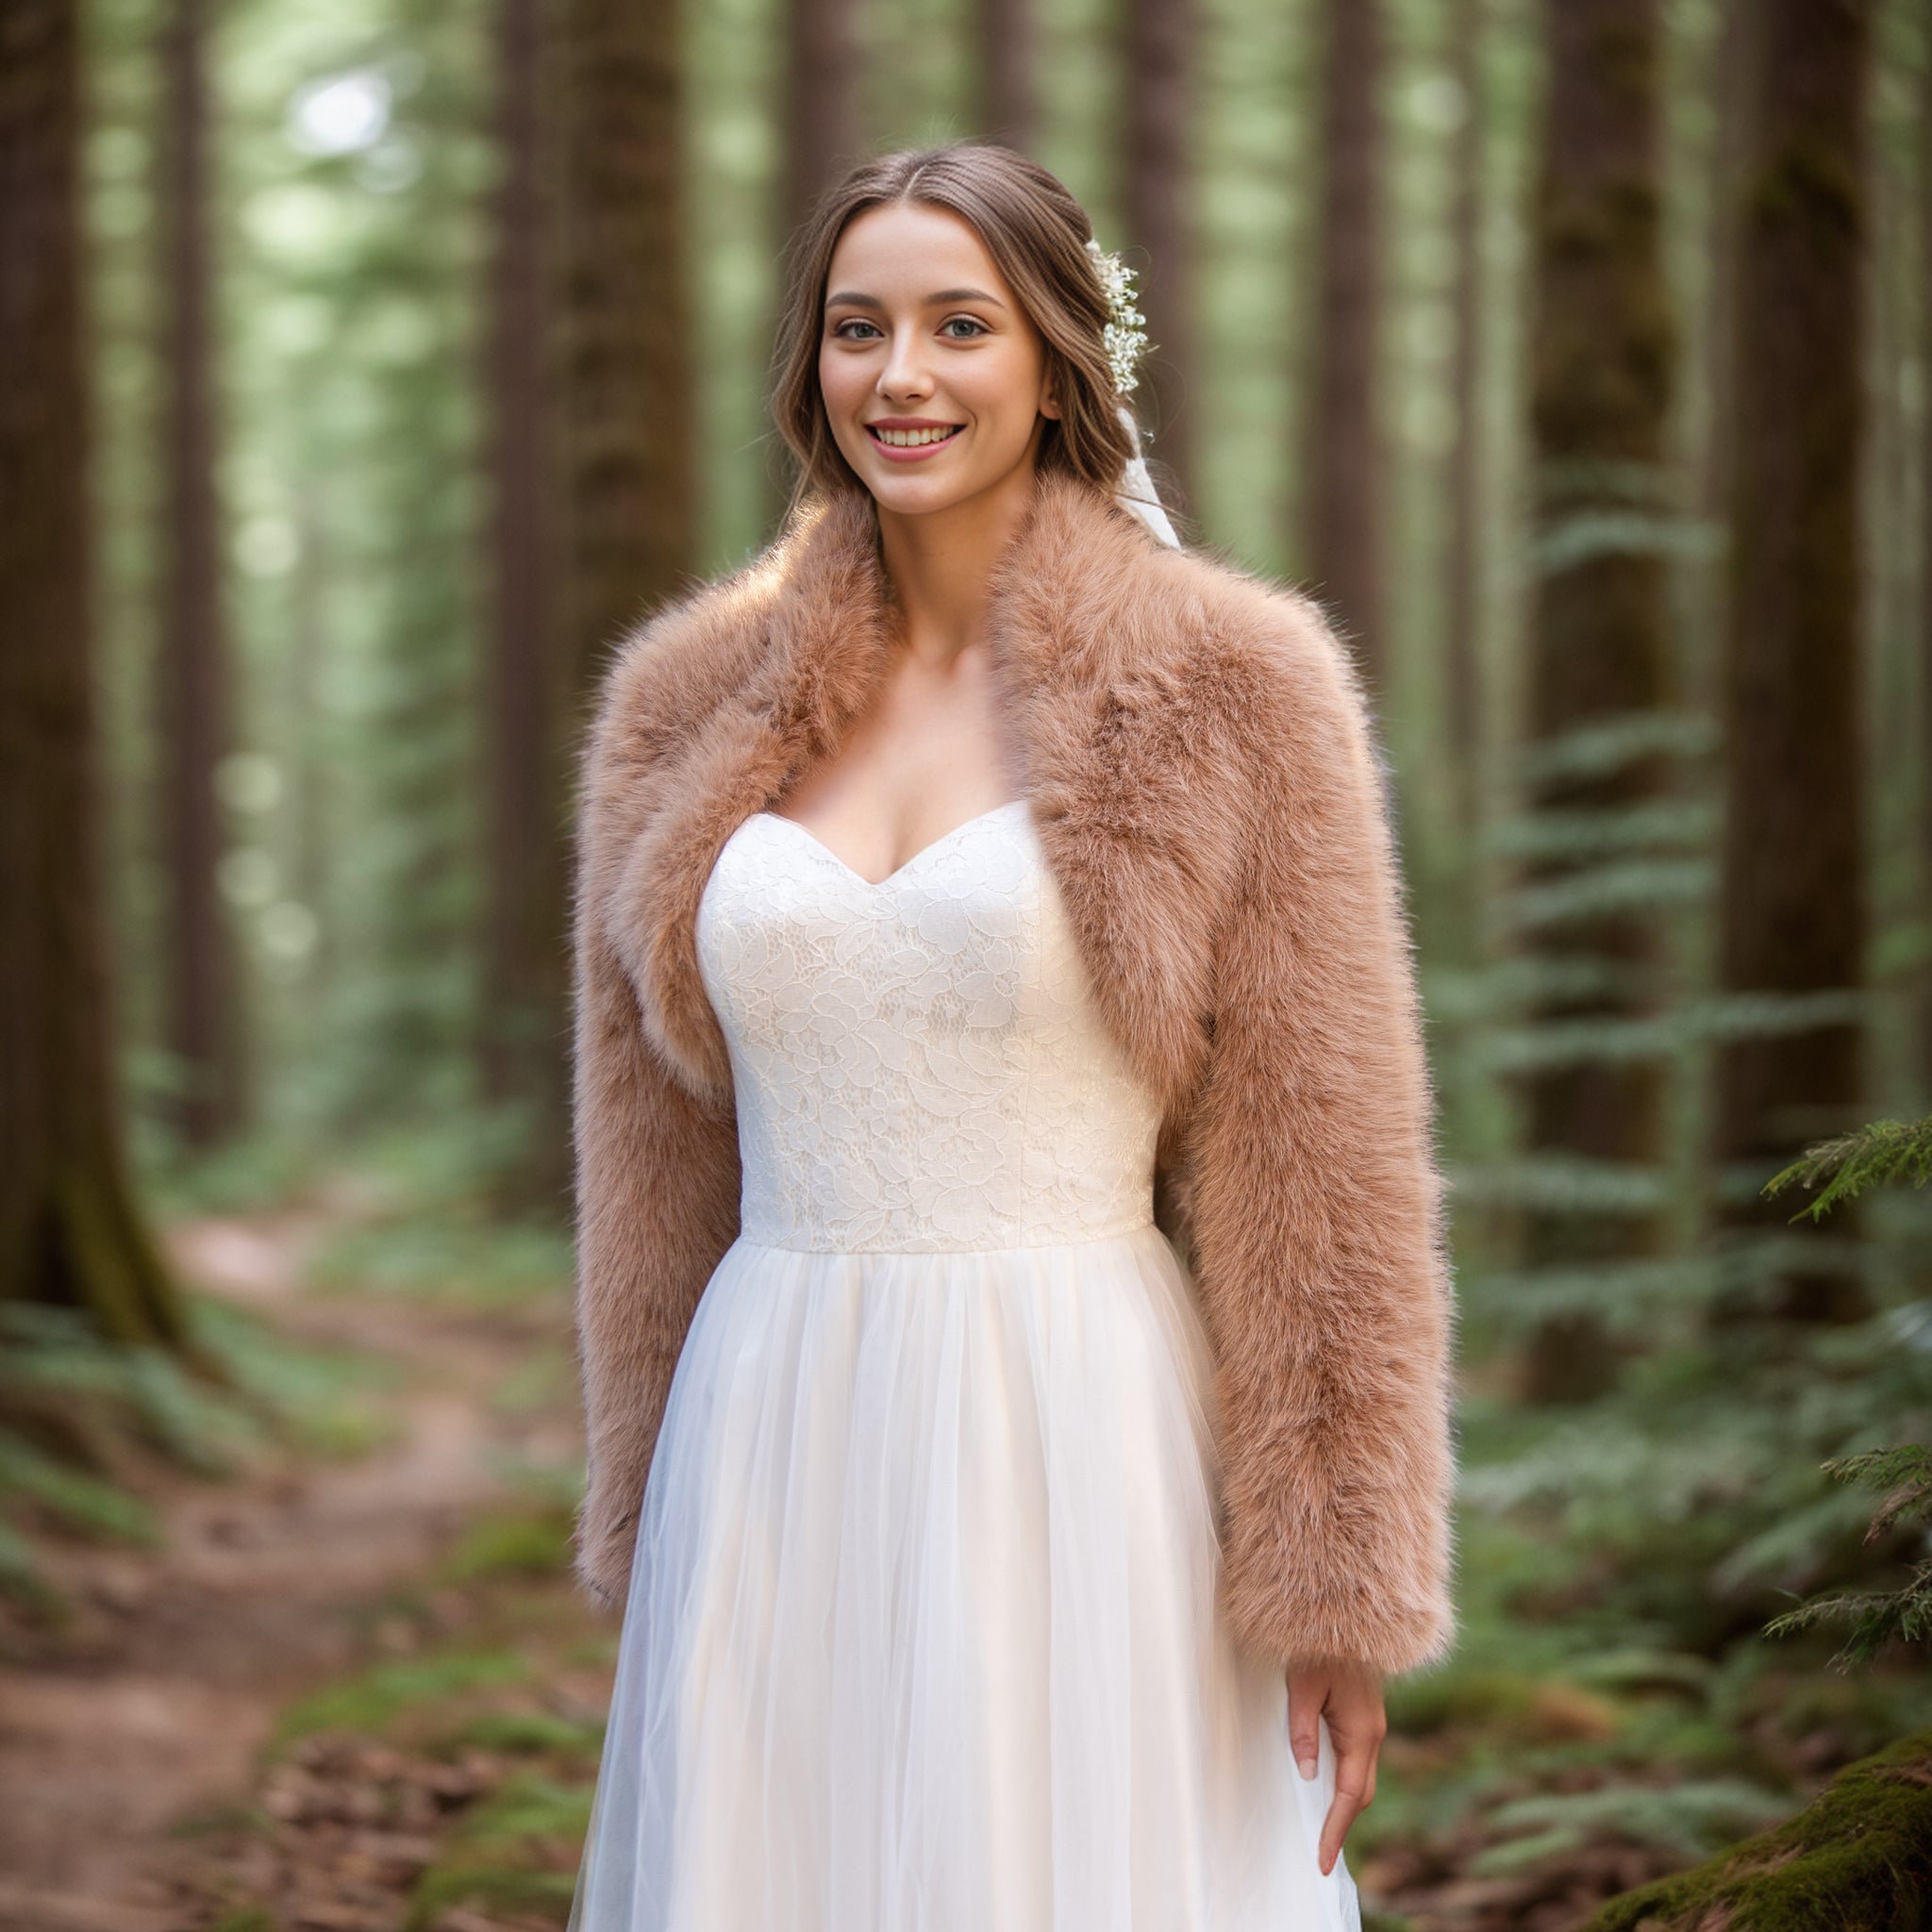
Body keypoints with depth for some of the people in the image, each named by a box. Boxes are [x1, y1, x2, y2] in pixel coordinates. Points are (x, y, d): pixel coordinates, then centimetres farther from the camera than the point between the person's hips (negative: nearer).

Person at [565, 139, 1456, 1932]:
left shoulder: (1223, 690, -3)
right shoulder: (694, 707, 7)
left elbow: (1319, 1169, -4)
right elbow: (656, 1175, 12)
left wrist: (1337, 1596, -7)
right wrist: (655, 1554, 12)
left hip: (1080, 1469, -3)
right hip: (777, 1486, 3)